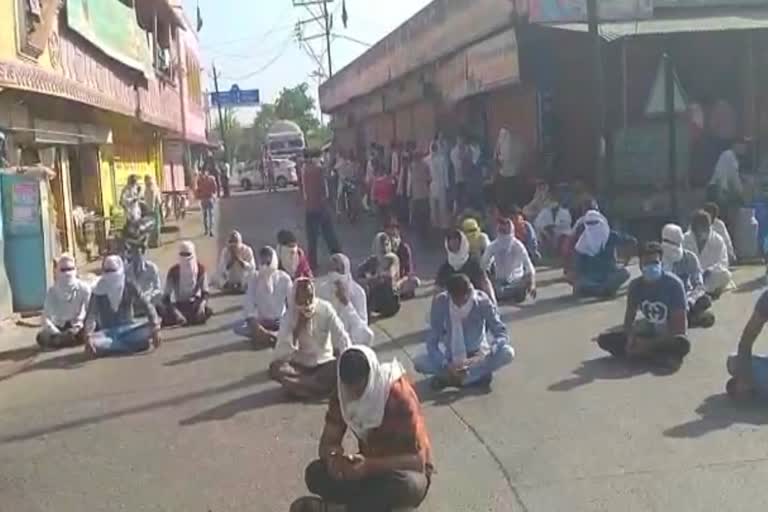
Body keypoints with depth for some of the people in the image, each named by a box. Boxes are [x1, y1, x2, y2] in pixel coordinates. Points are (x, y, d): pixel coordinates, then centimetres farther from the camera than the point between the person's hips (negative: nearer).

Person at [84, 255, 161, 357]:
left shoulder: (129, 287, -7)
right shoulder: (99, 291, -10)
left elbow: (147, 306, -14)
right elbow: (91, 316, -19)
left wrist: (155, 328, -30)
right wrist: (88, 337, -38)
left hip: (128, 329, 1)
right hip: (108, 332, -1)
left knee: (151, 327, -26)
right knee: (93, 342, -34)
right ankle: (136, 344, -28)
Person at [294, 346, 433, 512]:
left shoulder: (400, 396, -27)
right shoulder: (342, 395, -11)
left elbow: (417, 459, -27)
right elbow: (327, 442, -7)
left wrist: (369, 465, -38)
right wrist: (333, 456, -31)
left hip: (404, 469, -4)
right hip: (369, 465, 5)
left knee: (407, 485, -40)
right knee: (315, 474, -19)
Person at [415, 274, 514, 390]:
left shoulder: (483, 301, -22)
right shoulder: (440, 302, -21)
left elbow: (502, 334, -22)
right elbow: (432, 341, -18)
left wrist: (483, 358, -39)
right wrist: (446, 365, -36)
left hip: (478, 354, 0)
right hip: (452, 356, 1)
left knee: (508, 353, -31)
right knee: (419, 363, -27)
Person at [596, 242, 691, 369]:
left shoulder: (673, 283, -19)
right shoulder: (636, 285, -6)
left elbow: (680, 327, -22)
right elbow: (629, 316, 0)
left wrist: (647, 344, -27)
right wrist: (630, 337, -24)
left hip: (669, 336, -5)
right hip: (648, 331, 5)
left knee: (682, 343, -41)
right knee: (604, 339, -15)